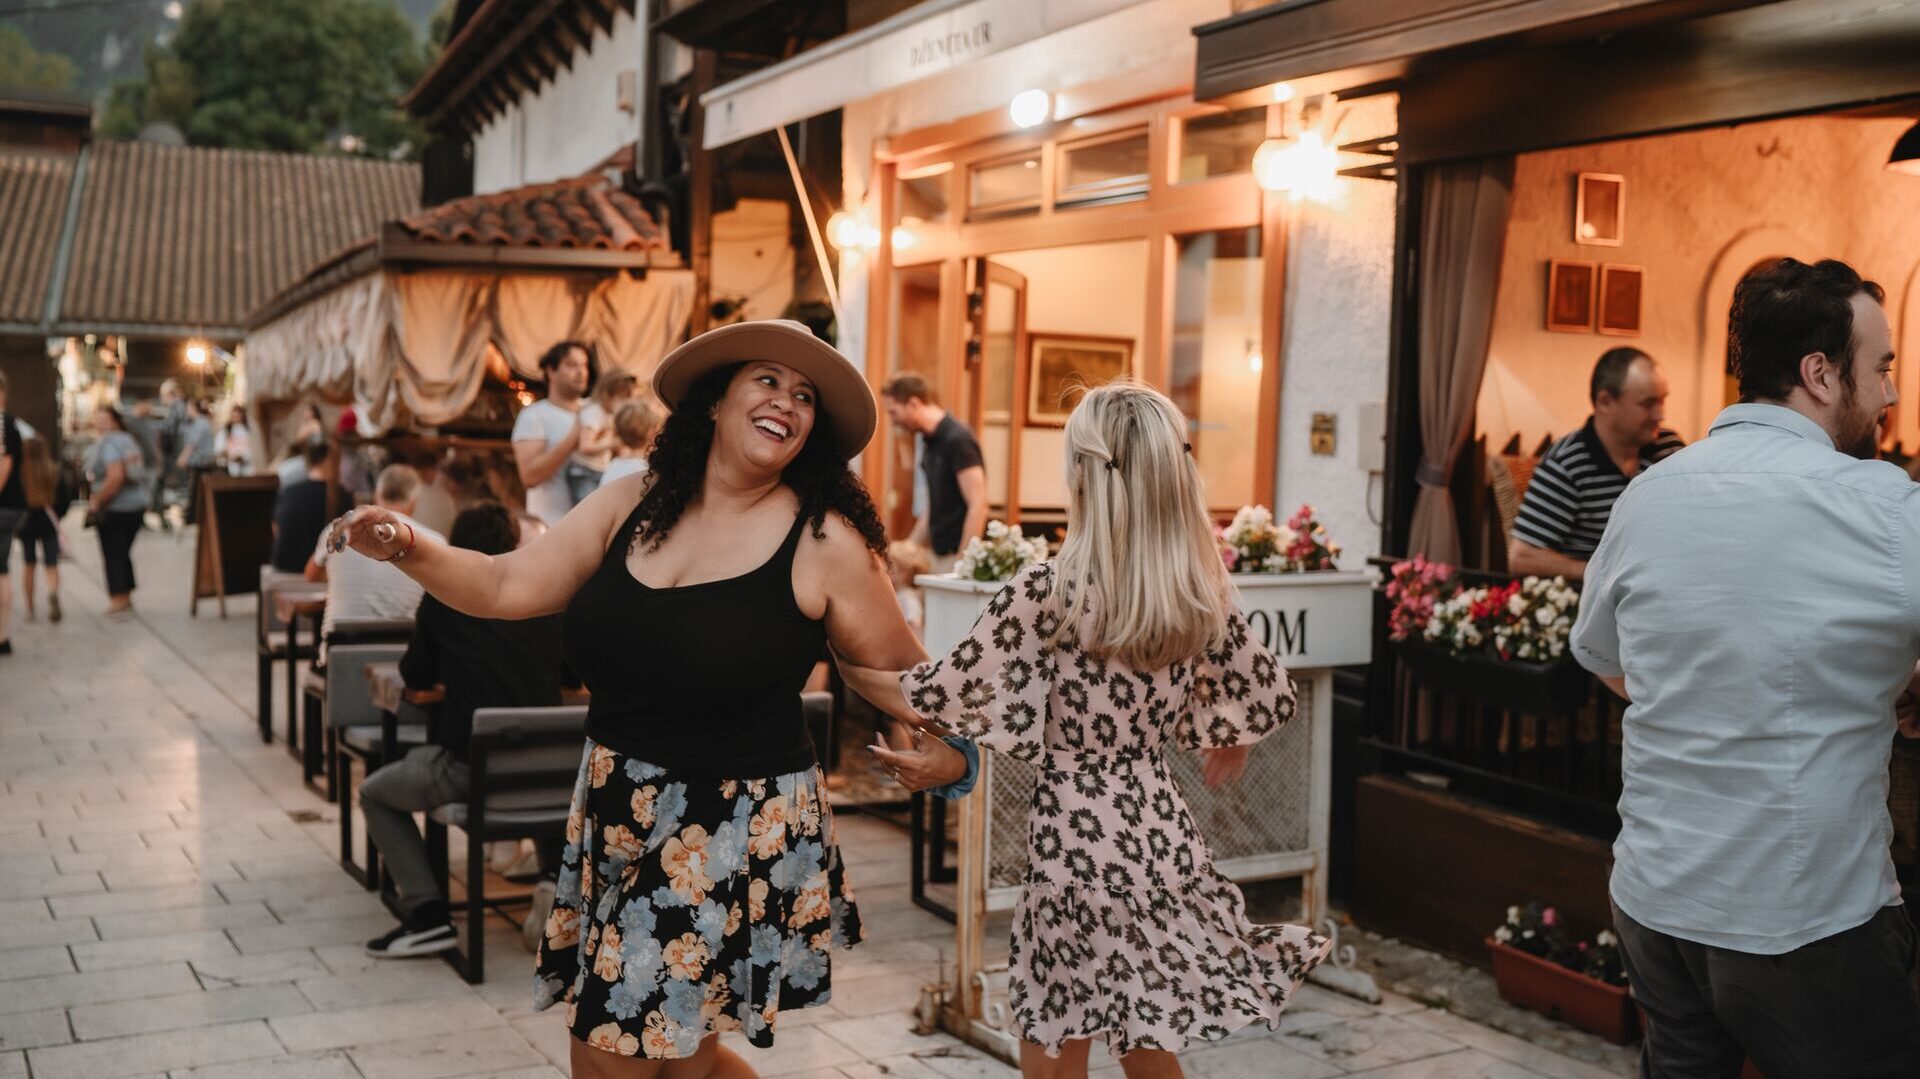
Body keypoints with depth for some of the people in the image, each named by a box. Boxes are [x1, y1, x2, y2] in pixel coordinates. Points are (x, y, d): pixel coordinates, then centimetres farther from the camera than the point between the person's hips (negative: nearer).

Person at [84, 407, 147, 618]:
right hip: (137, 504, 8)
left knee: (113, 556, -1)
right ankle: (126, 599, 21)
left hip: (115, 509, -8)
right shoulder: (128, 440, 11)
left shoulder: (108, 445, -15)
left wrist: (96, 501, -17)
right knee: (123, 554, 16)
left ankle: (119, 602, 0)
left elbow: (115, 477, -26)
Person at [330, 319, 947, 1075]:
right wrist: (409, 550, -13)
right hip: (616, 821, 6)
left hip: (735, 835, -5)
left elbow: (899, 672, -1)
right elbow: (509, 587, 1)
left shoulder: (824, 541, -10)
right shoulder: (633, 505, 2)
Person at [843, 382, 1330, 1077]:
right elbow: (1268, 696, 13)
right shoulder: (1202, 596, -1)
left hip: (1075, 837, -5)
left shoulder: (1046, 594, -16)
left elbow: (930, 700, -13)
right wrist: (1231, 743, 35)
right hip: (1161, 834, 5)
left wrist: (835, 655, 3)